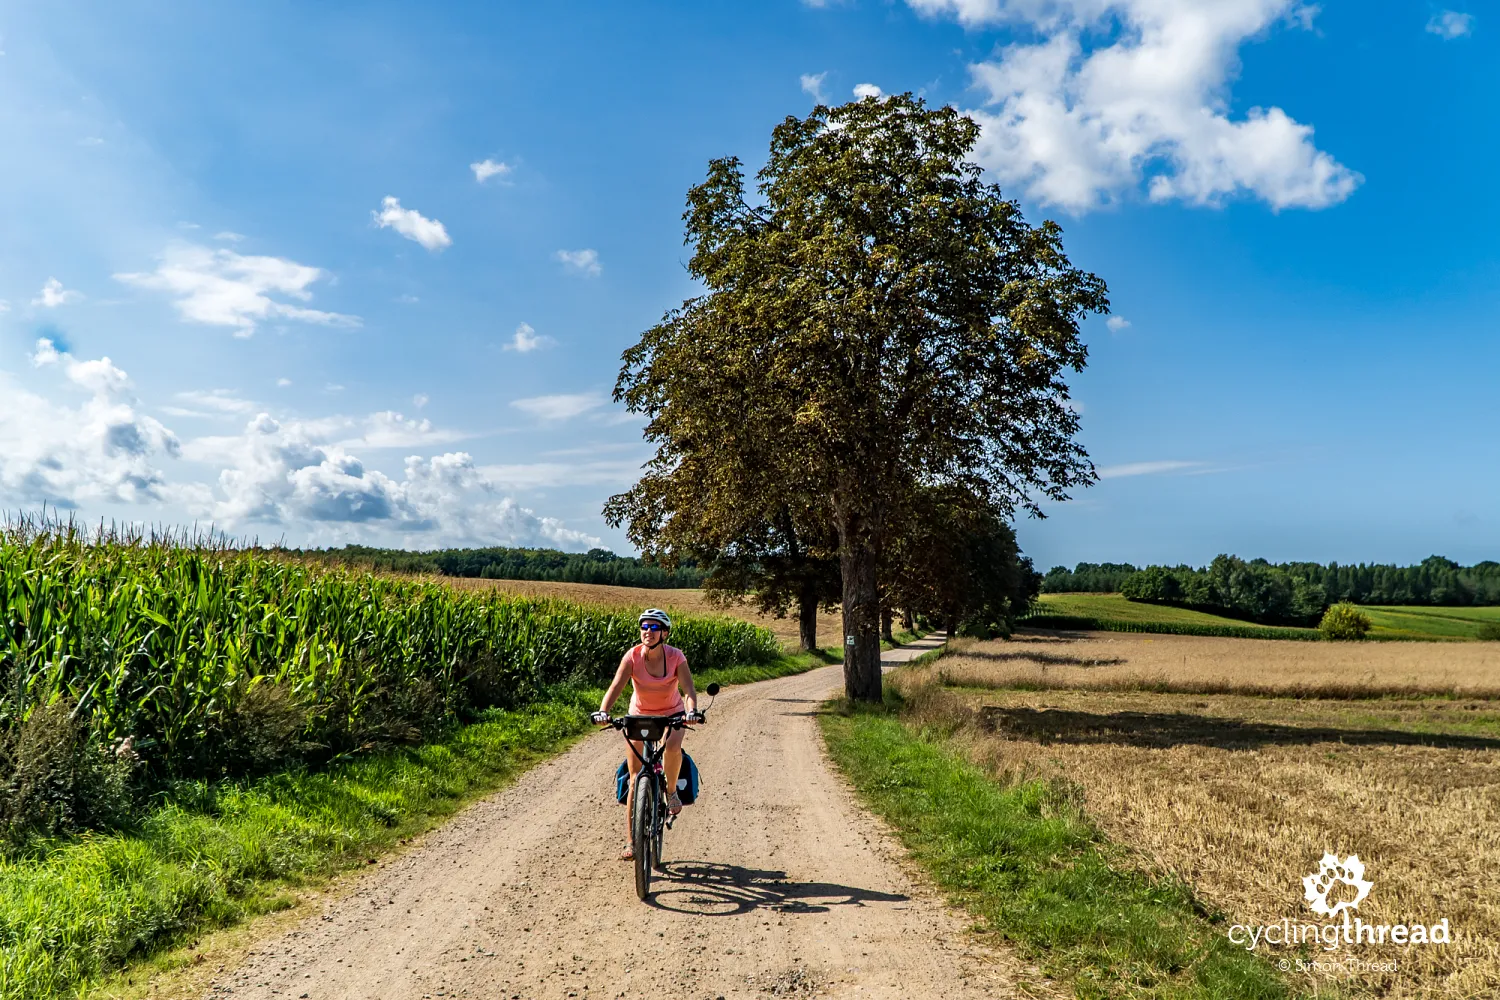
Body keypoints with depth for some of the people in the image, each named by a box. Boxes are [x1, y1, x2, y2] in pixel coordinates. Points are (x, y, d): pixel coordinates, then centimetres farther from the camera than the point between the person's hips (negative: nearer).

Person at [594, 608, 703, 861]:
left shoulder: (675, 656, -20)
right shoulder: (632, 656, -20)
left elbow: (689, 689, -29)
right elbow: (616, 686, -30)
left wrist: (692, 711, -48)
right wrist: (603, 711, -47)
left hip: (671, 714, -1)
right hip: (639, 715, 1)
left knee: (672, 747, -35)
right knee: (635, 779, -3)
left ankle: (671, 791, -4)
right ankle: (630, 842, 7)